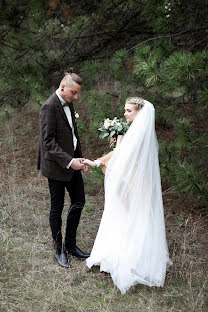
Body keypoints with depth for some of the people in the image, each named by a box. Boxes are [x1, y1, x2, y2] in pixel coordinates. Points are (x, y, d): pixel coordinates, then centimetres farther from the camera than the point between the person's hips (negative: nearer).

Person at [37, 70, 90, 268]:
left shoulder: (68, 103, 8)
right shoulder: (49, 106, -19)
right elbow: (48, 142, -23)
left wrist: (79, 158, 10)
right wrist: (69, 161, -26)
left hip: (71, 162, 9)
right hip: (56, 165, -8)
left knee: (79, 202, 13)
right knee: (57, 208, 6)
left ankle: (70, 245, 29)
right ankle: (59, 250, 23)